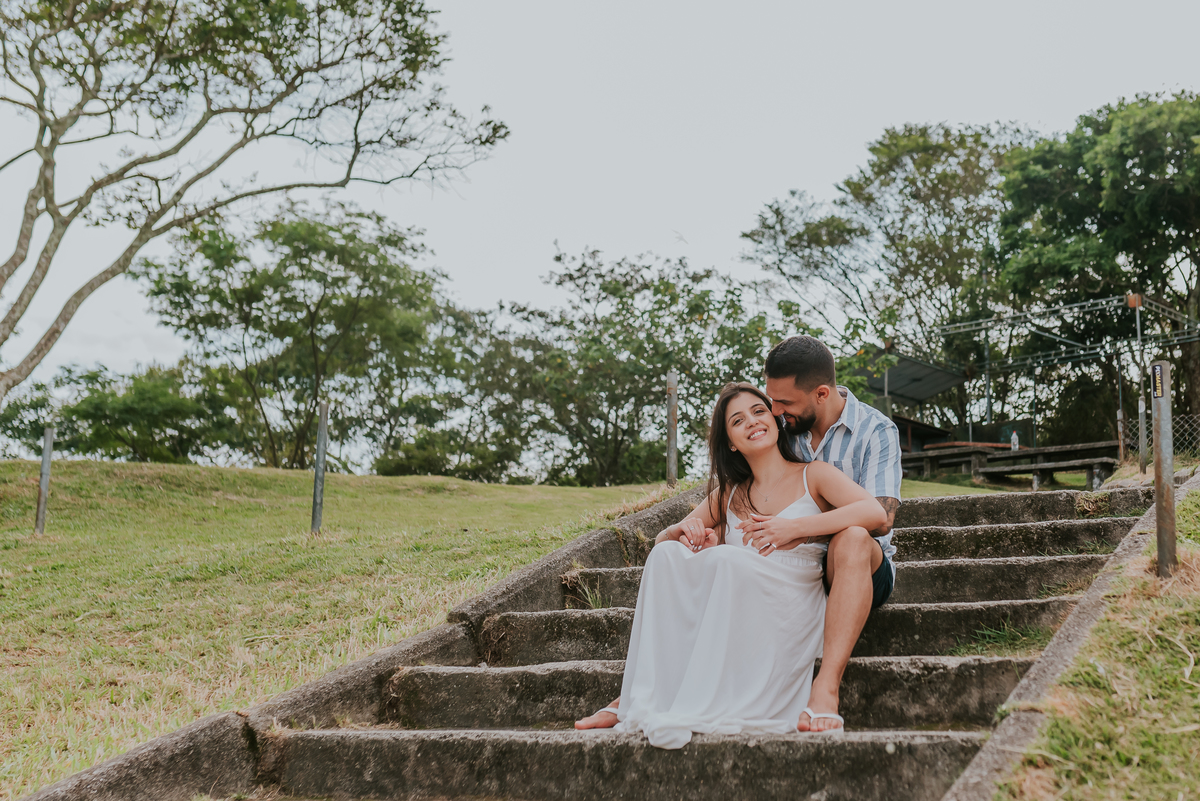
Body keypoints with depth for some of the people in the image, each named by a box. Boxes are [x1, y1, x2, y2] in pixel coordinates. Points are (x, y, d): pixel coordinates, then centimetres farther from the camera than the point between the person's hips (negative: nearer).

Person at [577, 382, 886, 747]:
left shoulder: (813, 476, 7)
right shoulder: (729, 495, 20)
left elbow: (876, 513, -12)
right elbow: (661, 538, 20)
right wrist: (682, 531, -5)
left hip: (790, 617, -4)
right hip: (734, 621, 4)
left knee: (727, 559, -30)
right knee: (666, 555, -19)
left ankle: (696, 710, -34)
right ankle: (638, 699, -28)